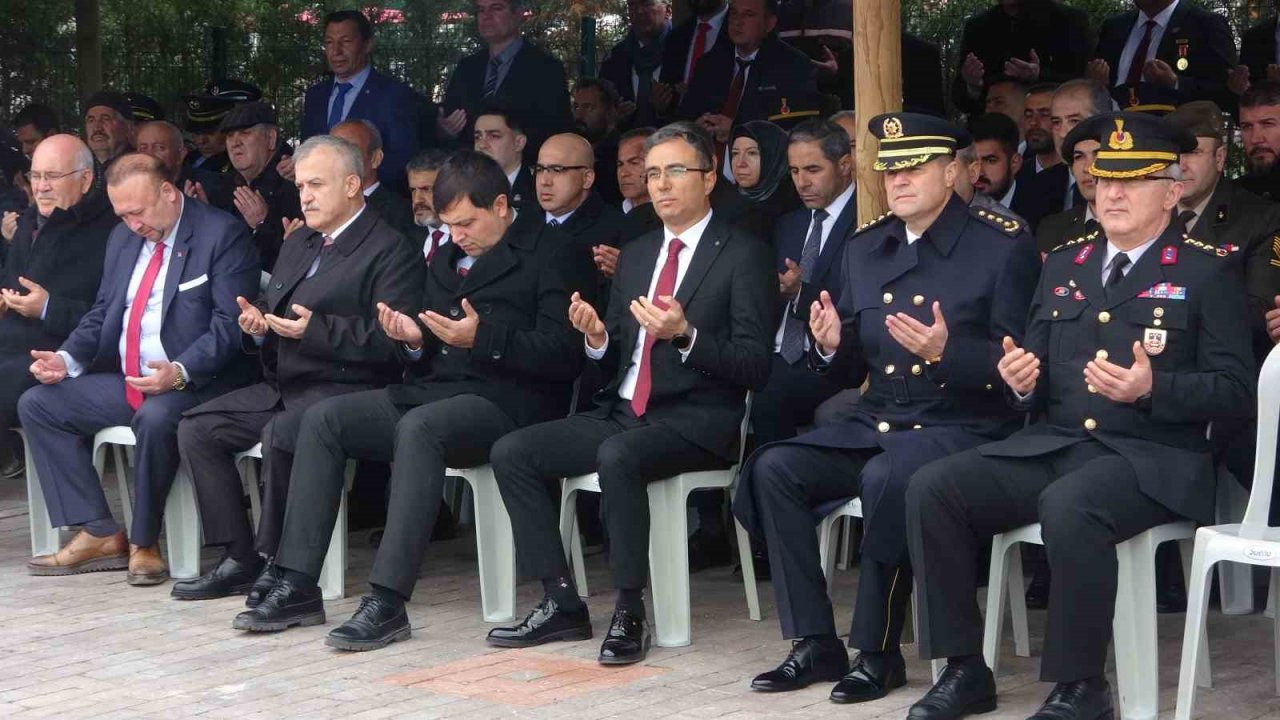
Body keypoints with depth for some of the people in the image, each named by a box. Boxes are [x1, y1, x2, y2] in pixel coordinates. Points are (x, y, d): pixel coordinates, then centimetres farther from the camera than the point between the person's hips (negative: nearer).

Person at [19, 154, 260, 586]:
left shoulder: (222, 235, -8)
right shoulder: (123, 238, 15)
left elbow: (230, 323, -15)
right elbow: (101, 314, 21)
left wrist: (180, 372, -30)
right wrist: (67, 359, 2)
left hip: (192, 383, -8)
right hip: (125, 382, 8)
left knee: (156, 417, -38)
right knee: (37, 404, -3)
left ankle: (144, 544, -17)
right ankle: (99, 534, -6)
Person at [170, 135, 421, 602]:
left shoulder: (389, 250, -7)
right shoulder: (298, 244, 21)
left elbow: (390, 339, -17)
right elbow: (272, 308, 26)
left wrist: (316, 330, -24)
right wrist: (257, 324, 2)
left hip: (344, 389, -9)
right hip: (284, 387, 9)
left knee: (281, 436, -34)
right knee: (197, 428, -4)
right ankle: (239, 560, -2)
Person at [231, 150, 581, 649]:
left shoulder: (543, 259, 1)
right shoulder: (446, 262, 23)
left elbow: (563, 355, -11)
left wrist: (482, 338, -19)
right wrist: (413, 340, 1)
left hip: (502, 402, -8)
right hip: (434, 391, 8)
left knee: (418, 427, -37)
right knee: (321, 419, -9)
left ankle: (387, 602, -38)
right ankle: (297, 587, -13)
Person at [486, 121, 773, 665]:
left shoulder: (742, 255, -3)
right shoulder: (635, 255, 18)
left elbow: (754, 367, -10)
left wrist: (686, 335, -24)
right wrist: (597, 339, -3)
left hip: (694, 422, -7)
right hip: (620, 414, 7)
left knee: (618, 456, -36)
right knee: (510, 452, -9)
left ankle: (630, 612, -24)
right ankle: (561, 603, -7)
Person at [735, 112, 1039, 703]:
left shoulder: (1004, 246, -6)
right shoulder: (864, 248, 12)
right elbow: (851, 371, 15)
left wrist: (947, 352, -25)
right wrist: (831, 346, -8)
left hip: (963, 427, -6)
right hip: (874, 426, 6)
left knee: (887, 478, -36)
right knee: (773, 468, -17)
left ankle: (878, 650, -19)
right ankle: (816, 643, -10)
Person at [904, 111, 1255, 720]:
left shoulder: (1208, 272, 2)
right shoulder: (1062, 265, 18)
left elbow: (1235, 391, -5)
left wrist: (1151, 389, -21)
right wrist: (1020, 381, -4)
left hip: (1150, 459, -6)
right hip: (1051, 444, 6)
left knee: (1068, 505, -38)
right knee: (930, 488, -16)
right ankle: (965, 669, -8)